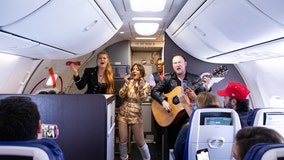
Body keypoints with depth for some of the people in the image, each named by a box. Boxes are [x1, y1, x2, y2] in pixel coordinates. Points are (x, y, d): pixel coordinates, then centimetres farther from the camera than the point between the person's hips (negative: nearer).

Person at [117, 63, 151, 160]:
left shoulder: (146, 85, -1)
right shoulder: (129, 82, 3)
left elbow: (142, 99, -14)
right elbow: (121, 95, -7)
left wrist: (141, 86, -27)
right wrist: (126, 83, -16)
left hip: (135, 115, -2)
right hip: (123, 113, 2)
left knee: (140, 142, 1)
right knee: (122, 140, 4)